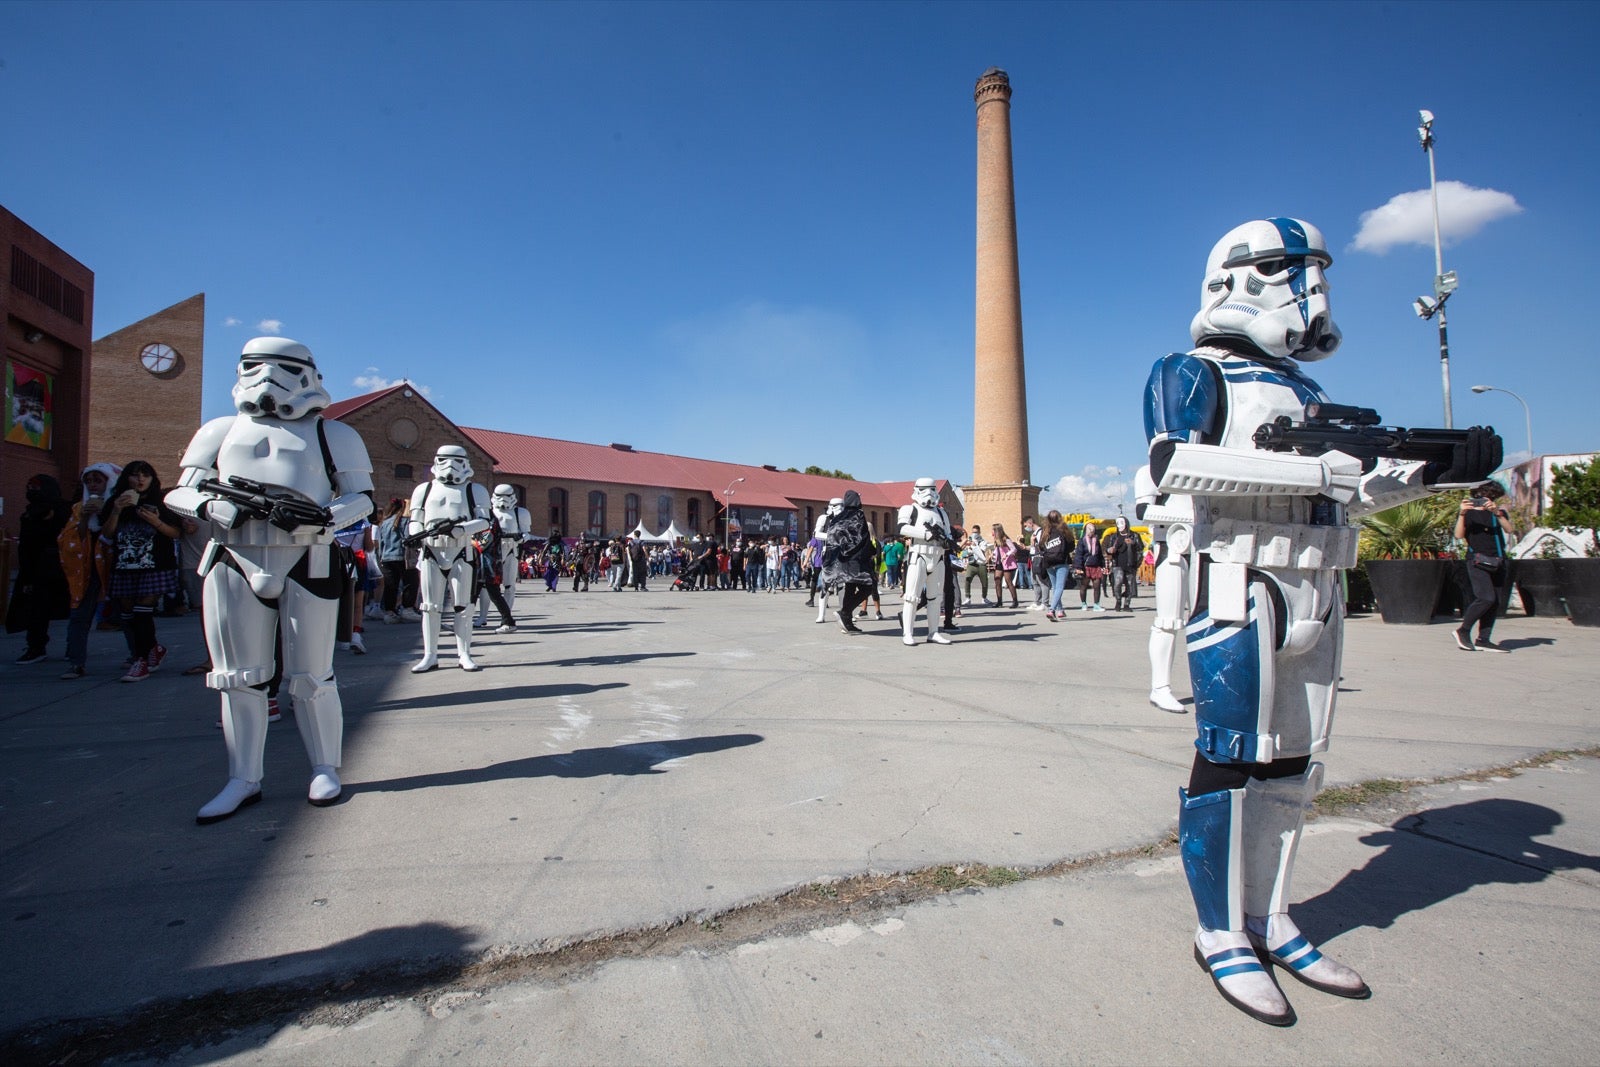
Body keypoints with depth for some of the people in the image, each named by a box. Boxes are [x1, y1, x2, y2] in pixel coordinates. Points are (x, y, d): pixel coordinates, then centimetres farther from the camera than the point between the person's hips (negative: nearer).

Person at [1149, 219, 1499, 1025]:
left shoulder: (1304, 388, 23)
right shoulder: (1194, 372, -1)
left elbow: (1340, 495, 22)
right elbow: (1175, 464, -21)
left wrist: (1431, 470, 7)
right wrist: (1312, 466, -23)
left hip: (1315, 595, 8)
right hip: (1238, 592, -8)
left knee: (1290, 766, 11)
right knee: (1231, 760, -3)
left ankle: (1268, 922, 25)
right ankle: (1222, 935, 11)